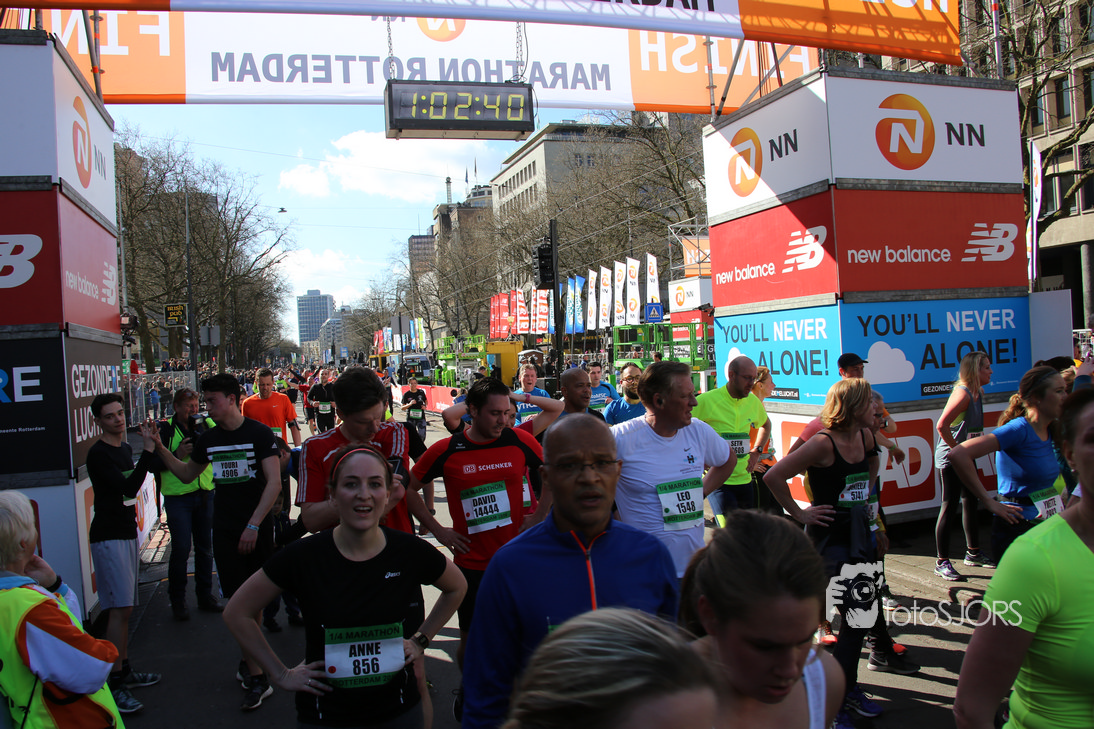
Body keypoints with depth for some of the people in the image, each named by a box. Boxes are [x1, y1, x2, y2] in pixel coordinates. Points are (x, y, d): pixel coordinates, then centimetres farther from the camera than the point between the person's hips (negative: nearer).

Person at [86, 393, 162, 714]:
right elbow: (128, 488, -26)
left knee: (124, 608, 14)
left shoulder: (125, 448, 13)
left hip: (126, 532, 9)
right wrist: (148, 449, -29)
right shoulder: (98, 454, -15)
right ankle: (115, 683, -6)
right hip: (108, 537, -9)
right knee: (119, 609, -11)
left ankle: (124, 669, 23)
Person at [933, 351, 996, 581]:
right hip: (950, 459, -9)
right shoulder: (962, 394, -20)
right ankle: (942, 562, 2)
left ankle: (973, 553, 33)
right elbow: (941, 426, -29)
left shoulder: (976, 394, 8)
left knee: (970, 503, 18)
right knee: (949, 508, -5)